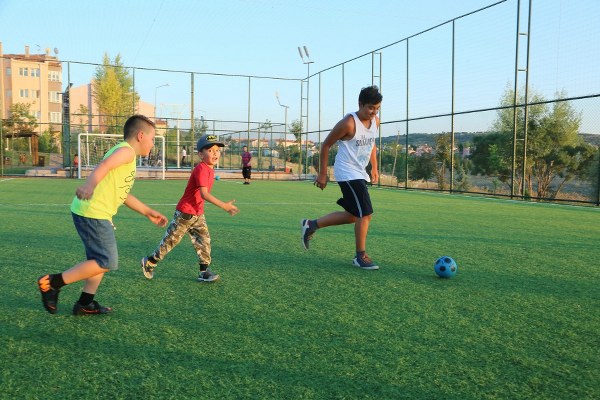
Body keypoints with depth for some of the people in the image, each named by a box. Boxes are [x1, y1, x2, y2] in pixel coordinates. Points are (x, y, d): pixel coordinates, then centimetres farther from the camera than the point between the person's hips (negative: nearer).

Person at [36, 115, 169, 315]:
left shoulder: (125, 155, 23)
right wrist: (90, 184, -46)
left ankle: (85, 304, 28)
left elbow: (123, 194, 30)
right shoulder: (126, 151, -7)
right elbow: (104, 165, -29)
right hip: (92, 213, -11)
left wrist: (147, 212, 32)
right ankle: (52, 282, 0)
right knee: (107, 262, -6)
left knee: (101, 260, 19)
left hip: (96, 214, 11)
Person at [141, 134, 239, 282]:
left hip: (198, 214, 8)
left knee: (204, 241, 3)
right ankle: (149, 262, 24)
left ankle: (204, 271, 8)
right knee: (171, 240, 6)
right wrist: (224, 206, -36)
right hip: (184, 214, -8)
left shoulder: (210, 170, 5)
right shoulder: (201, 169, -24)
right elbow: (204, 194, -34)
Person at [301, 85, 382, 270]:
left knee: (352, 215, 14)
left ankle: (311, 225, 25)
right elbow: (326, 145, -11)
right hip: (347, 173, -9)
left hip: (359, 173, 9)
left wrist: (374, 168, 16)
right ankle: (361, 256, 1)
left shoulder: (375, 121, 4)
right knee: (365, 213, -12)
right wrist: (322, 173, -9)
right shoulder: (348, 123, -19)